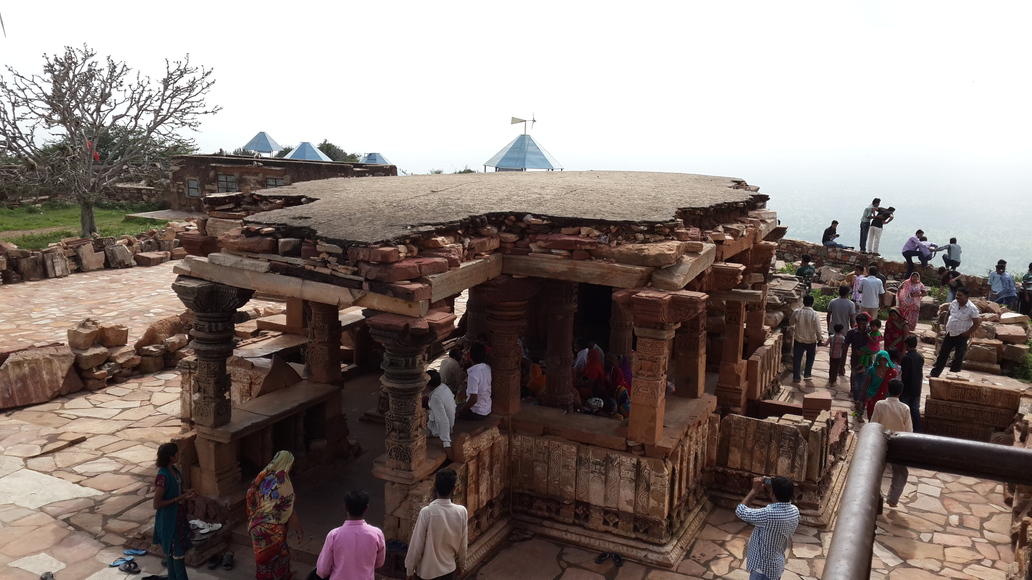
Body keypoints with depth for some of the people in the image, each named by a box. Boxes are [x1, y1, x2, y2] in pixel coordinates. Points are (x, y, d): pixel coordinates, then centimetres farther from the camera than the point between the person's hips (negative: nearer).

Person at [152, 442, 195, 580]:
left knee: (174, 551, 20)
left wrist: (185, 492, -2)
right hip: (168, 519, -9)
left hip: (178, 516, 9)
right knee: (176, 552, 3)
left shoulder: (175, 470, -1)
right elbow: (156, 504, -24)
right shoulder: (163, 477, -28)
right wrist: (179, 499, -24)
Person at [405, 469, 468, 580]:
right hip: (450, 569, 2)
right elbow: (463, 544, -2)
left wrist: (410, 570, 0)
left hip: (428, 570, -2)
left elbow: (416, 545, -14)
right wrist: (460, 564, 15)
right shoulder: (461, 512, -13)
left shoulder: (426, 513, -21)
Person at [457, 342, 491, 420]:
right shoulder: (487, 368, -4)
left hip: (477, 413, -8)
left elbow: (473, 399, -28)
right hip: (487, 410, 8)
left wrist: (459, 412, -18)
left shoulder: (473, 374, -28)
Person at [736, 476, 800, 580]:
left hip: (763, 567, -8)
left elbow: (740, 511, -21)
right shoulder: (794, 511, -11)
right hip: (777, 564, 8)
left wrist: (755, 490, -15)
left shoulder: (768, 514, -35)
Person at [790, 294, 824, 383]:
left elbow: (792, 324, 3)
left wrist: (793, 332, 24)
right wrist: (820, 339, 3)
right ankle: (807, 373, 32)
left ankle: (796, 377, 8)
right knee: (810, 357, 24)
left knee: (797, 358, 9)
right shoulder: (815, 315, -20)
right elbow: (818, 330, -14)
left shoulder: (796, 312, -14)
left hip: (798, 339, 1)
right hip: (811, 341, -1)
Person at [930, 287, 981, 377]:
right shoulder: (954, 303, -2)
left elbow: (977, 323, -14)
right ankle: (934, 373, 17)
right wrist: (946, 326, 10)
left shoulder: (972, 308, -19)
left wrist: (967, 333, -14)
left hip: (961, 336, -5)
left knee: (958, 357, 9)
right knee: (942, 354, 10)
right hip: (950, 333, 6)